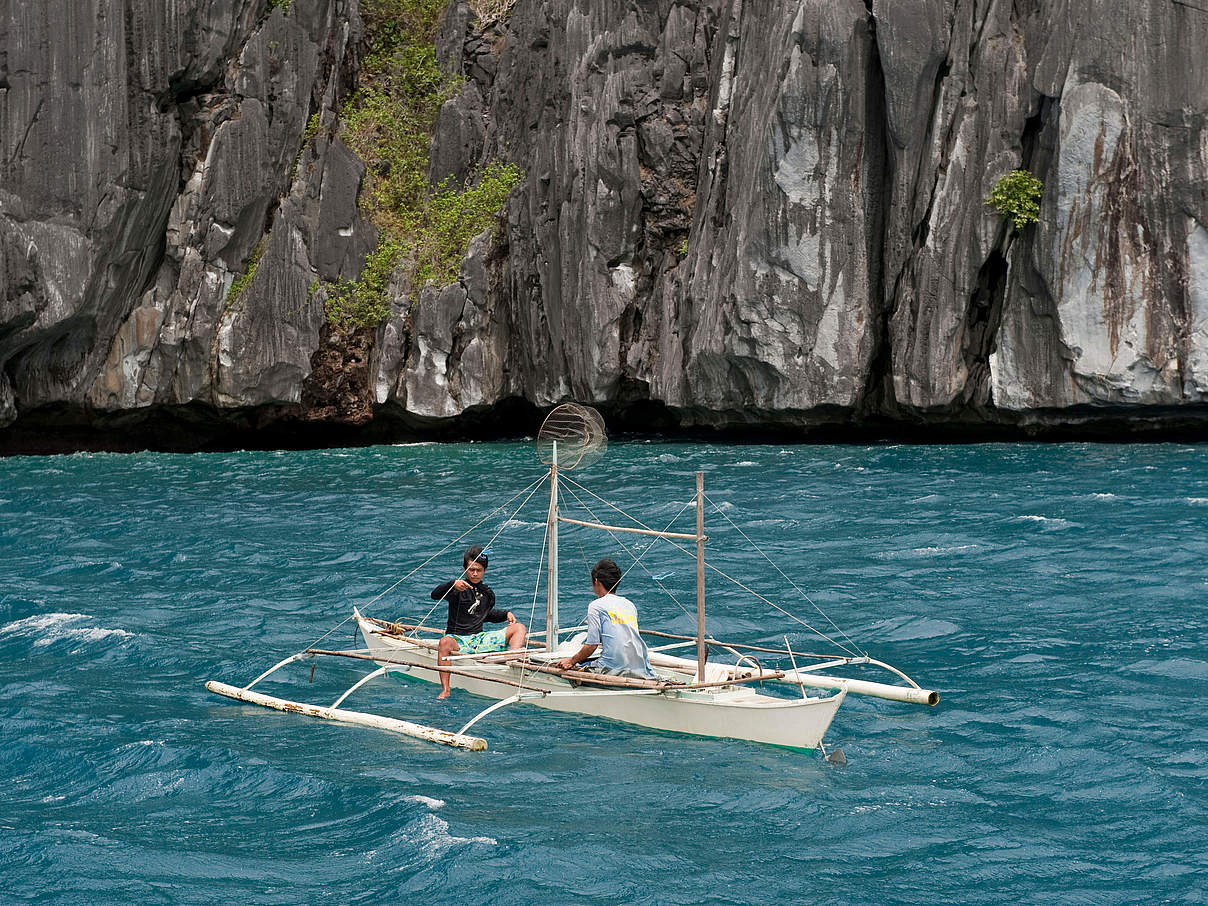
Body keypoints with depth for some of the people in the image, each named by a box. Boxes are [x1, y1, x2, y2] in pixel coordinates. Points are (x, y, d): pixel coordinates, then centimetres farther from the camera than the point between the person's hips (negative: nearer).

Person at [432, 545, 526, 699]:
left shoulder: (488, 593, 13)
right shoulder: (458, 589, -5)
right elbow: (435, 595, -21)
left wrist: (506, 614, 14)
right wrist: (453, 584, -39)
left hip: (479, 638, 5)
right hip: (457, 638, -5)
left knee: (519, 627, -5)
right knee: (444, 643, -41)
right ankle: (445, 690, -41)